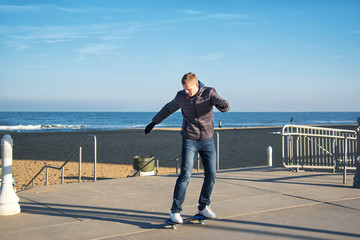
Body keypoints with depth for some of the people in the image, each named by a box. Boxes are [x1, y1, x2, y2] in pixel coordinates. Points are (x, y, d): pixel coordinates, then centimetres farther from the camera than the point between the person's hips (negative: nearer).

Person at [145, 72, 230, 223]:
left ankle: (203, 206, 22)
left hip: (207, 140, 2)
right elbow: (168, 109, 15)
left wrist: (223, 105, -45)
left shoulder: (209, 93, -7)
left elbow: (225, 105, -20)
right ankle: (175, 210, -4)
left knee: (211, 175, 3)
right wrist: (154, 122, 19)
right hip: (190, 140, -1)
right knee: (185, 174, -12)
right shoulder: (181, 97, -3)